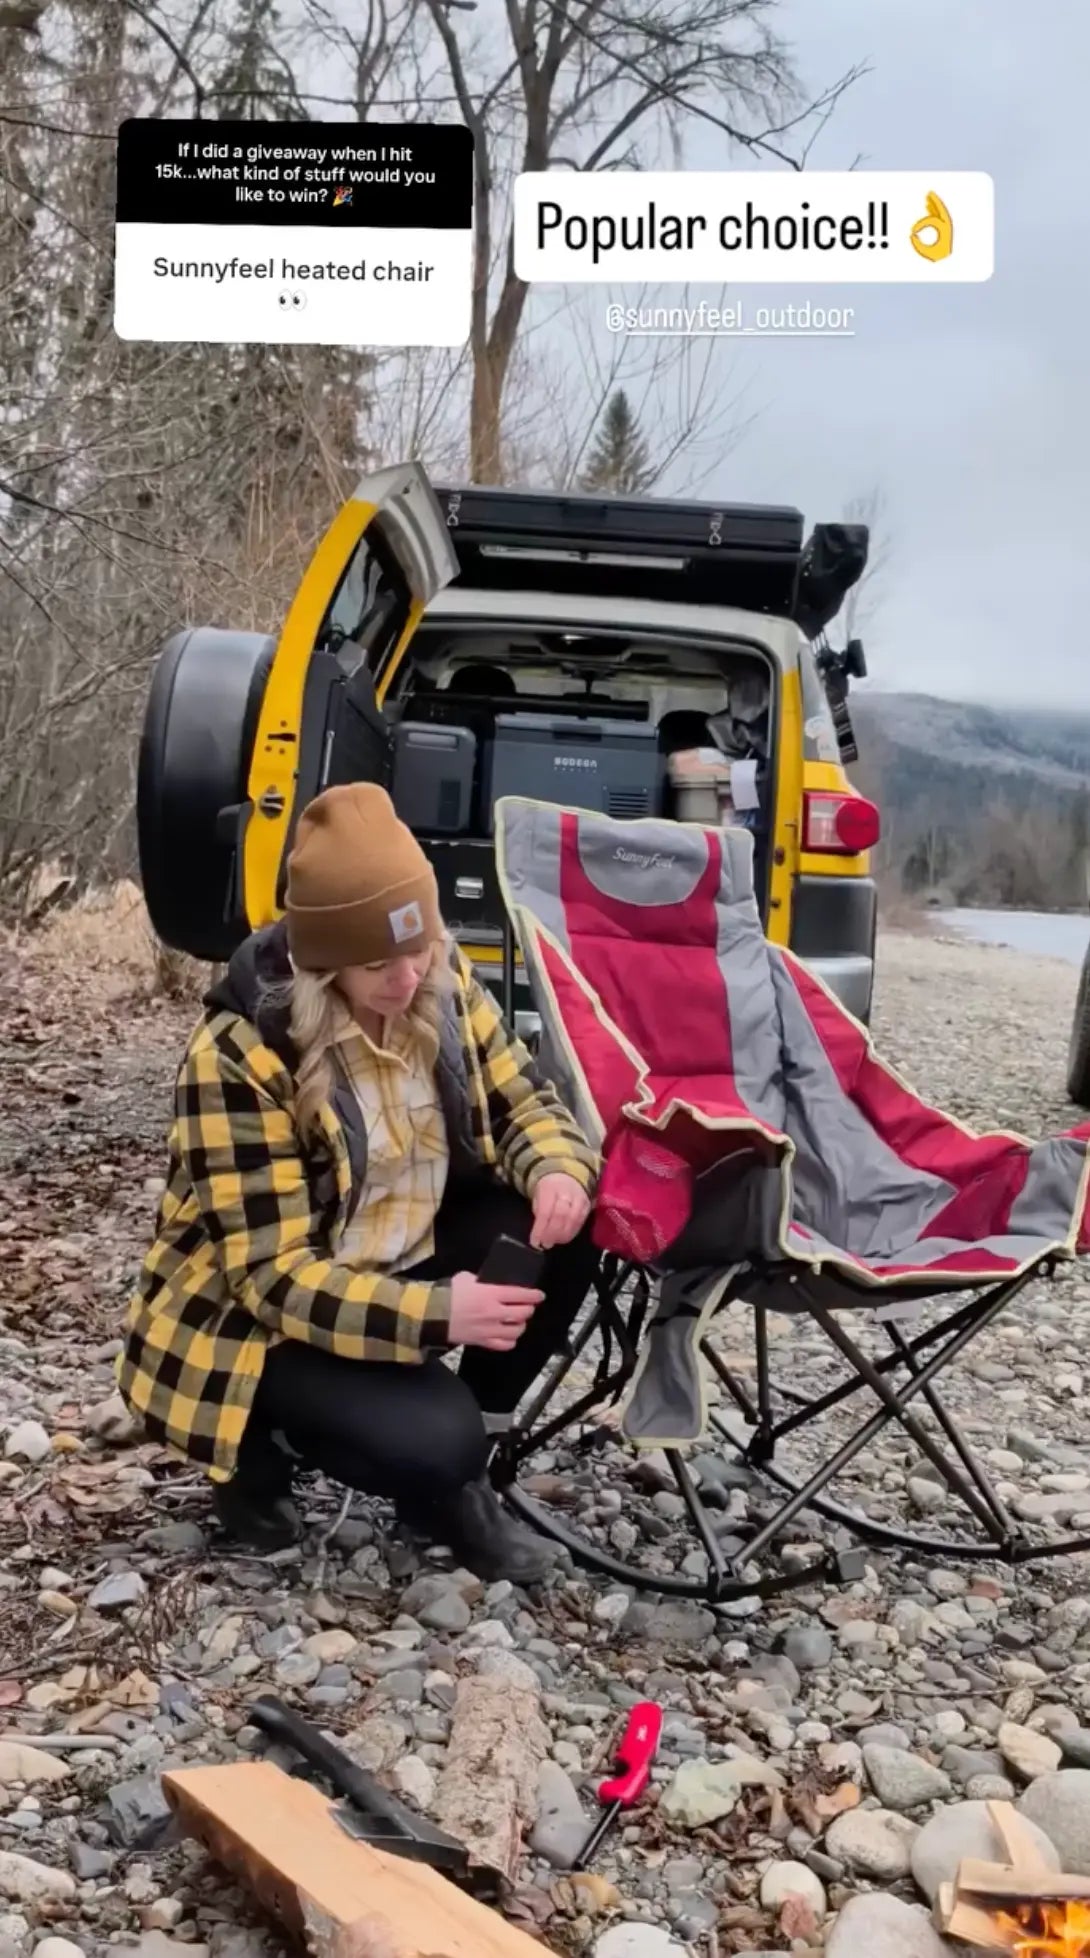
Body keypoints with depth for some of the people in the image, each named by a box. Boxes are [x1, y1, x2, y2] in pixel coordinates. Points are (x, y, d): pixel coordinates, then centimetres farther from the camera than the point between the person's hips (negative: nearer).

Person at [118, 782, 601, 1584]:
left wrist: (558, 1170, -23)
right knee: (436, 1438, -30)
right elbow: (274, 1276, -26)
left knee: (564, 1224, -16)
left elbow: (521, 1098, 1)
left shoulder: (442, 980, -9)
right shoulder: (241, 1055, -27)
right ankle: (266, 1442, 4)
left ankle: (458, 1479, 0)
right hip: (260, 1320, -7)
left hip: (403, 1259, 7)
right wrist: (433, 1314, -37)